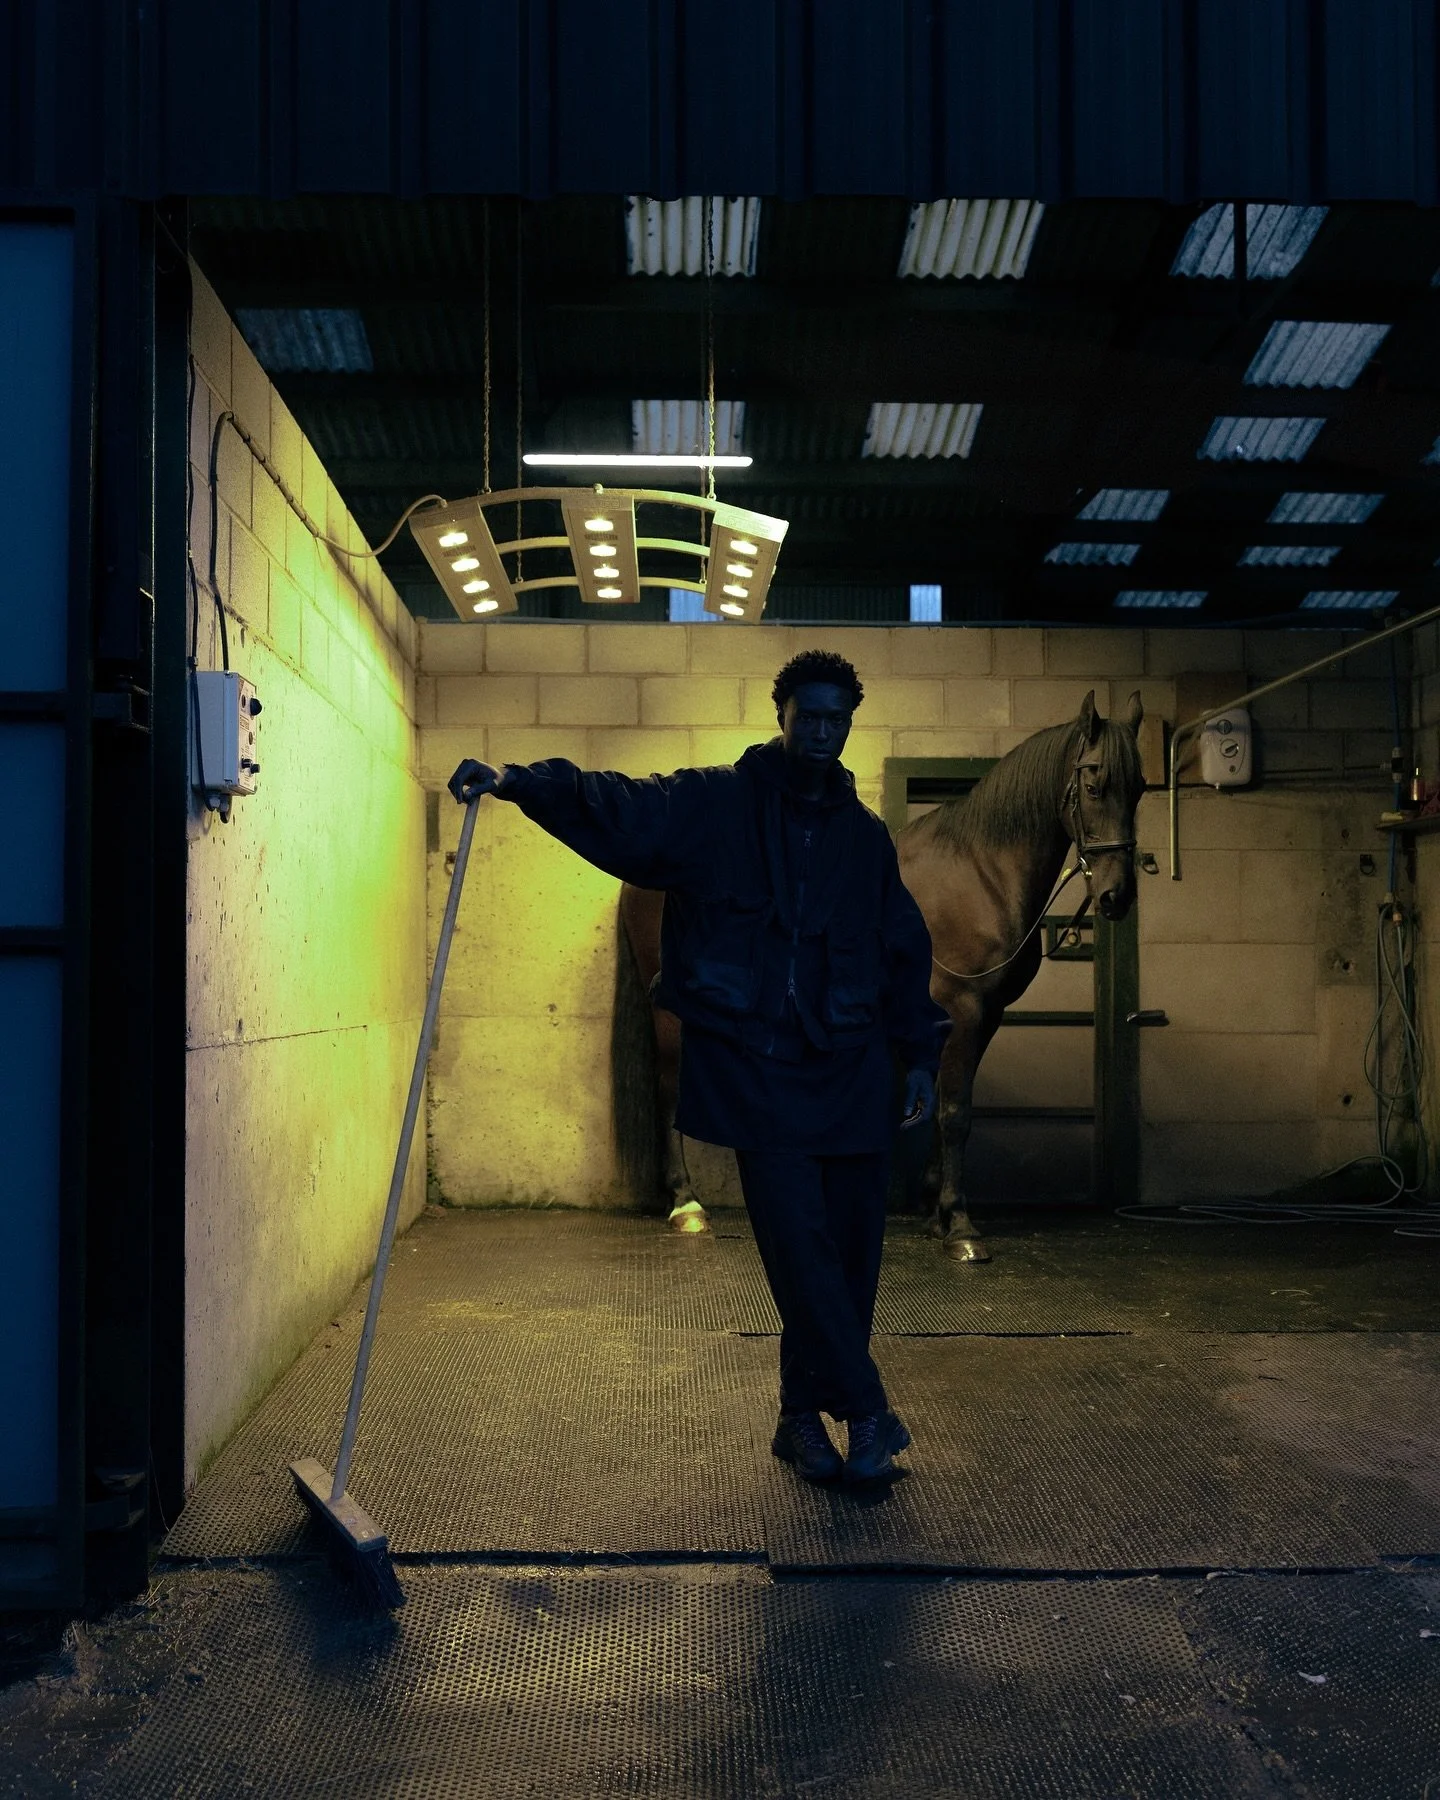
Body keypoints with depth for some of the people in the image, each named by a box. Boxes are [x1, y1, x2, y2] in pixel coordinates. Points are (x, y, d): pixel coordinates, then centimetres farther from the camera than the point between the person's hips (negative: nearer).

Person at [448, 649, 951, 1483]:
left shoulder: (866, 835, 13)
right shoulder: (711, 805, 2)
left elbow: (905, 947, 19)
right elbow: (615, 808, -12)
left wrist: (921, 1051, 14)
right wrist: (519, 782, -28)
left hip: (851, 1070, 4)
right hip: (755, 1068, -4)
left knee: (851, 1247, 6)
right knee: (800, 1242, -9)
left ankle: (807, 1414, 21)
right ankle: (866, 1411, 4)